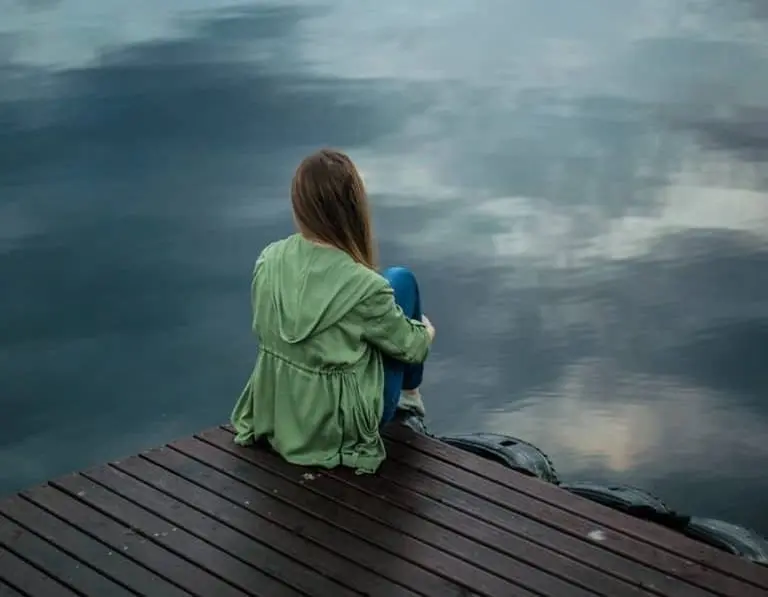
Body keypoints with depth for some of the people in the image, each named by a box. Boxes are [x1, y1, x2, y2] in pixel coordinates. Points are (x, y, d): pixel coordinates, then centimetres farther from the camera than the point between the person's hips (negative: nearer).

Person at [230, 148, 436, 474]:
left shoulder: (269, 259, -12)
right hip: (341, 426, -5)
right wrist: (426, 331, 16)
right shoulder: (364, 286, -28)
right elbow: (410, 346, -9)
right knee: (400, 280, 10)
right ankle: (409, 393, 33)